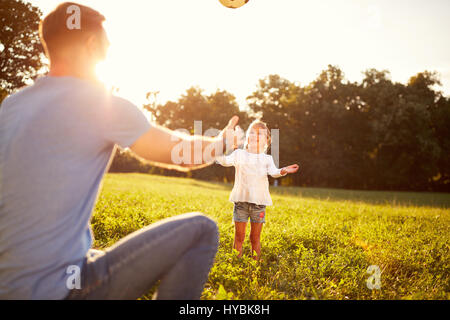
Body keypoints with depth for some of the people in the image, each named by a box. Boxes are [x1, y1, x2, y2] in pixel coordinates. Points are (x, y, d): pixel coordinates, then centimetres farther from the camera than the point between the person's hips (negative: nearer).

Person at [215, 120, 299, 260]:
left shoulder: (267, 158, 8)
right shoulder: (239, 154, 5)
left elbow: (273, 172, -9)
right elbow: (226, 161, -12)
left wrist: (283, 171, -31)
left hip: (259, 201, 1)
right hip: (241, 200, 0)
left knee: (255, 238, 7)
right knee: (239, 236, 4)